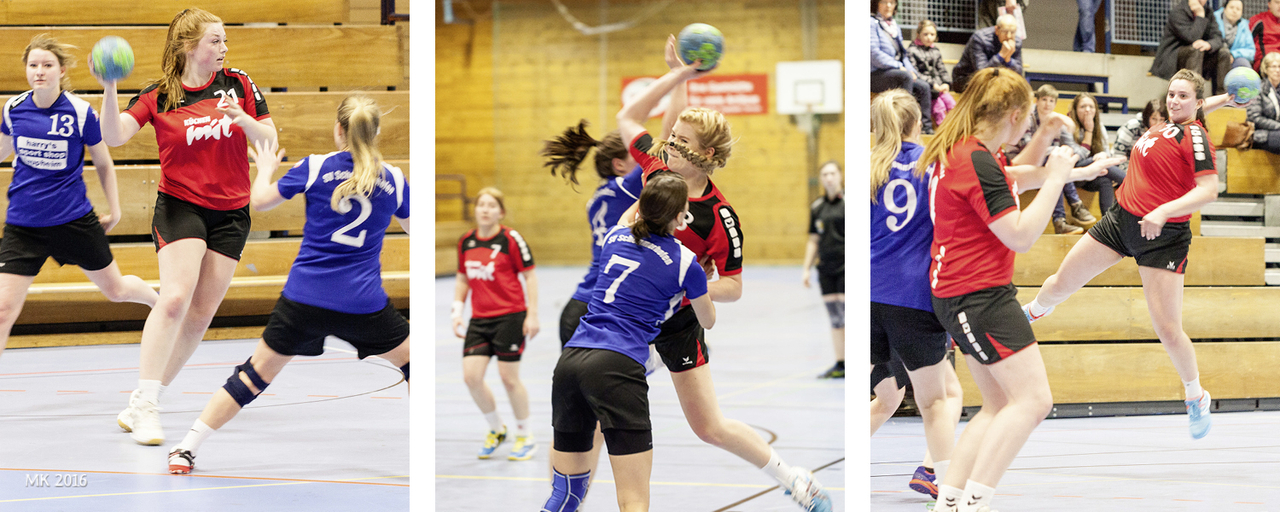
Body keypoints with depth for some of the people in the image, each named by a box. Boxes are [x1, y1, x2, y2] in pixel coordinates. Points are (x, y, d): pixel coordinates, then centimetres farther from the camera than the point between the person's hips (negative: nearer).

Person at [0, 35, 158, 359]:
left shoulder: (80, 112, -12)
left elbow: (103, 164, 3)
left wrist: (114, 211, 7)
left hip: (73, 219, -1)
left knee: (115, 289, 18)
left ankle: (160, 301, 51)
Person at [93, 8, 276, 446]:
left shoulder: (238, 84, 1)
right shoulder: (158, 96, -6)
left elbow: (269, 140, 3)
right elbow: (114, 136, -18)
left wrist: (245, 121, -19)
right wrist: (109, 89, -35)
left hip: (231, 213, 4)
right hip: (180, 207, -4)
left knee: (201, 314, 1)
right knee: (175, 296, -23)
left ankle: (142, 405, 12)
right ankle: (145, 405, -18)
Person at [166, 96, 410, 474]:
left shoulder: (315, 167, -1)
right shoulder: (392, 179, 2)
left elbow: (259, 201, 9)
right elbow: (411, 225, 21)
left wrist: (265, 168, 28)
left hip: (304, 298, 1)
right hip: (363, 302, -1)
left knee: (256, 374, 12)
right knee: (415, 367, 20)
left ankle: (186, 449, 10)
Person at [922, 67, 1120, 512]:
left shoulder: (962, 151, 11)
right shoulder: (977, 162, -21)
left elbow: (1016, 179, 30)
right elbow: (1021, 236, -22)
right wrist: (1055, 179, -15)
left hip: (961, 295, 11)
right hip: (979, 296, -11)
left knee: (1000, 405, 14)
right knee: (1032, 399, -12)